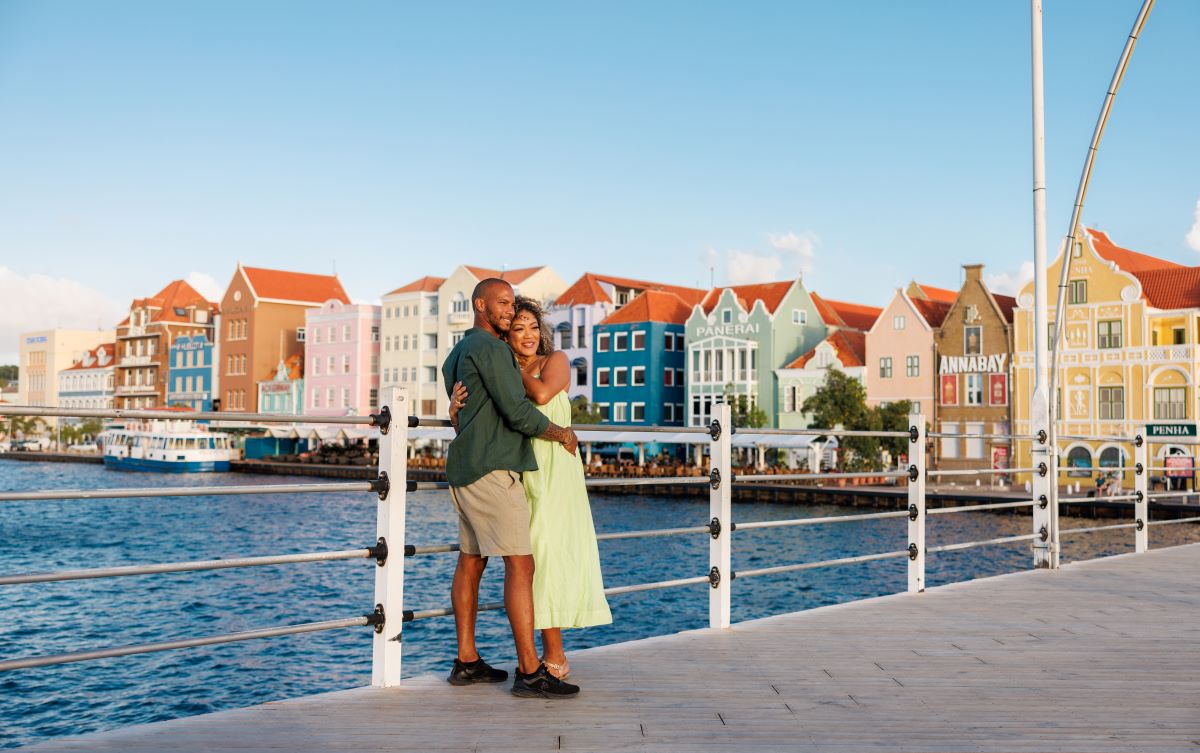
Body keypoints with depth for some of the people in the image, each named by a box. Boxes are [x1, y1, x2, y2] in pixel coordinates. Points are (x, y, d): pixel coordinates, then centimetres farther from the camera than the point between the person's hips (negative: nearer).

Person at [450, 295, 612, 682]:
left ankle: (554, 658, -3)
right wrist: (455, 404, -19)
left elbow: (542, 394, -20)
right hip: (519, 474, 5)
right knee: (530, 562, 7)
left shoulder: (556, 360, 0)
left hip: (552, 474, -5)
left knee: (542, 556, -10)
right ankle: (553, 654, 17)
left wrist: (515, 369, -4)